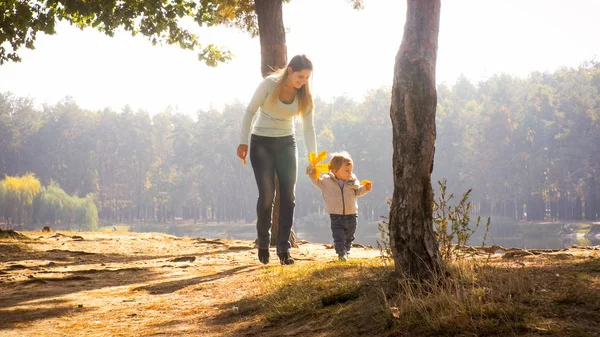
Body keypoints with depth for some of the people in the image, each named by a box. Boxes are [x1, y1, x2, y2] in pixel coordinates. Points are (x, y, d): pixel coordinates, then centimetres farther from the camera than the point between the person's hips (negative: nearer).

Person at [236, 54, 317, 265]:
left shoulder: (304, 95, -6)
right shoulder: (269, 84, -16)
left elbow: (309, 129, -5)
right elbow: (250, 111, -10)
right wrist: (243, 142, -14)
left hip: (286, 143, 3)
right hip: (261, 143, -3)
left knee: (288, 195, -6)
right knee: (267, 195, -8)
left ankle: (284, 248, 1)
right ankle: (263, 244, 14)